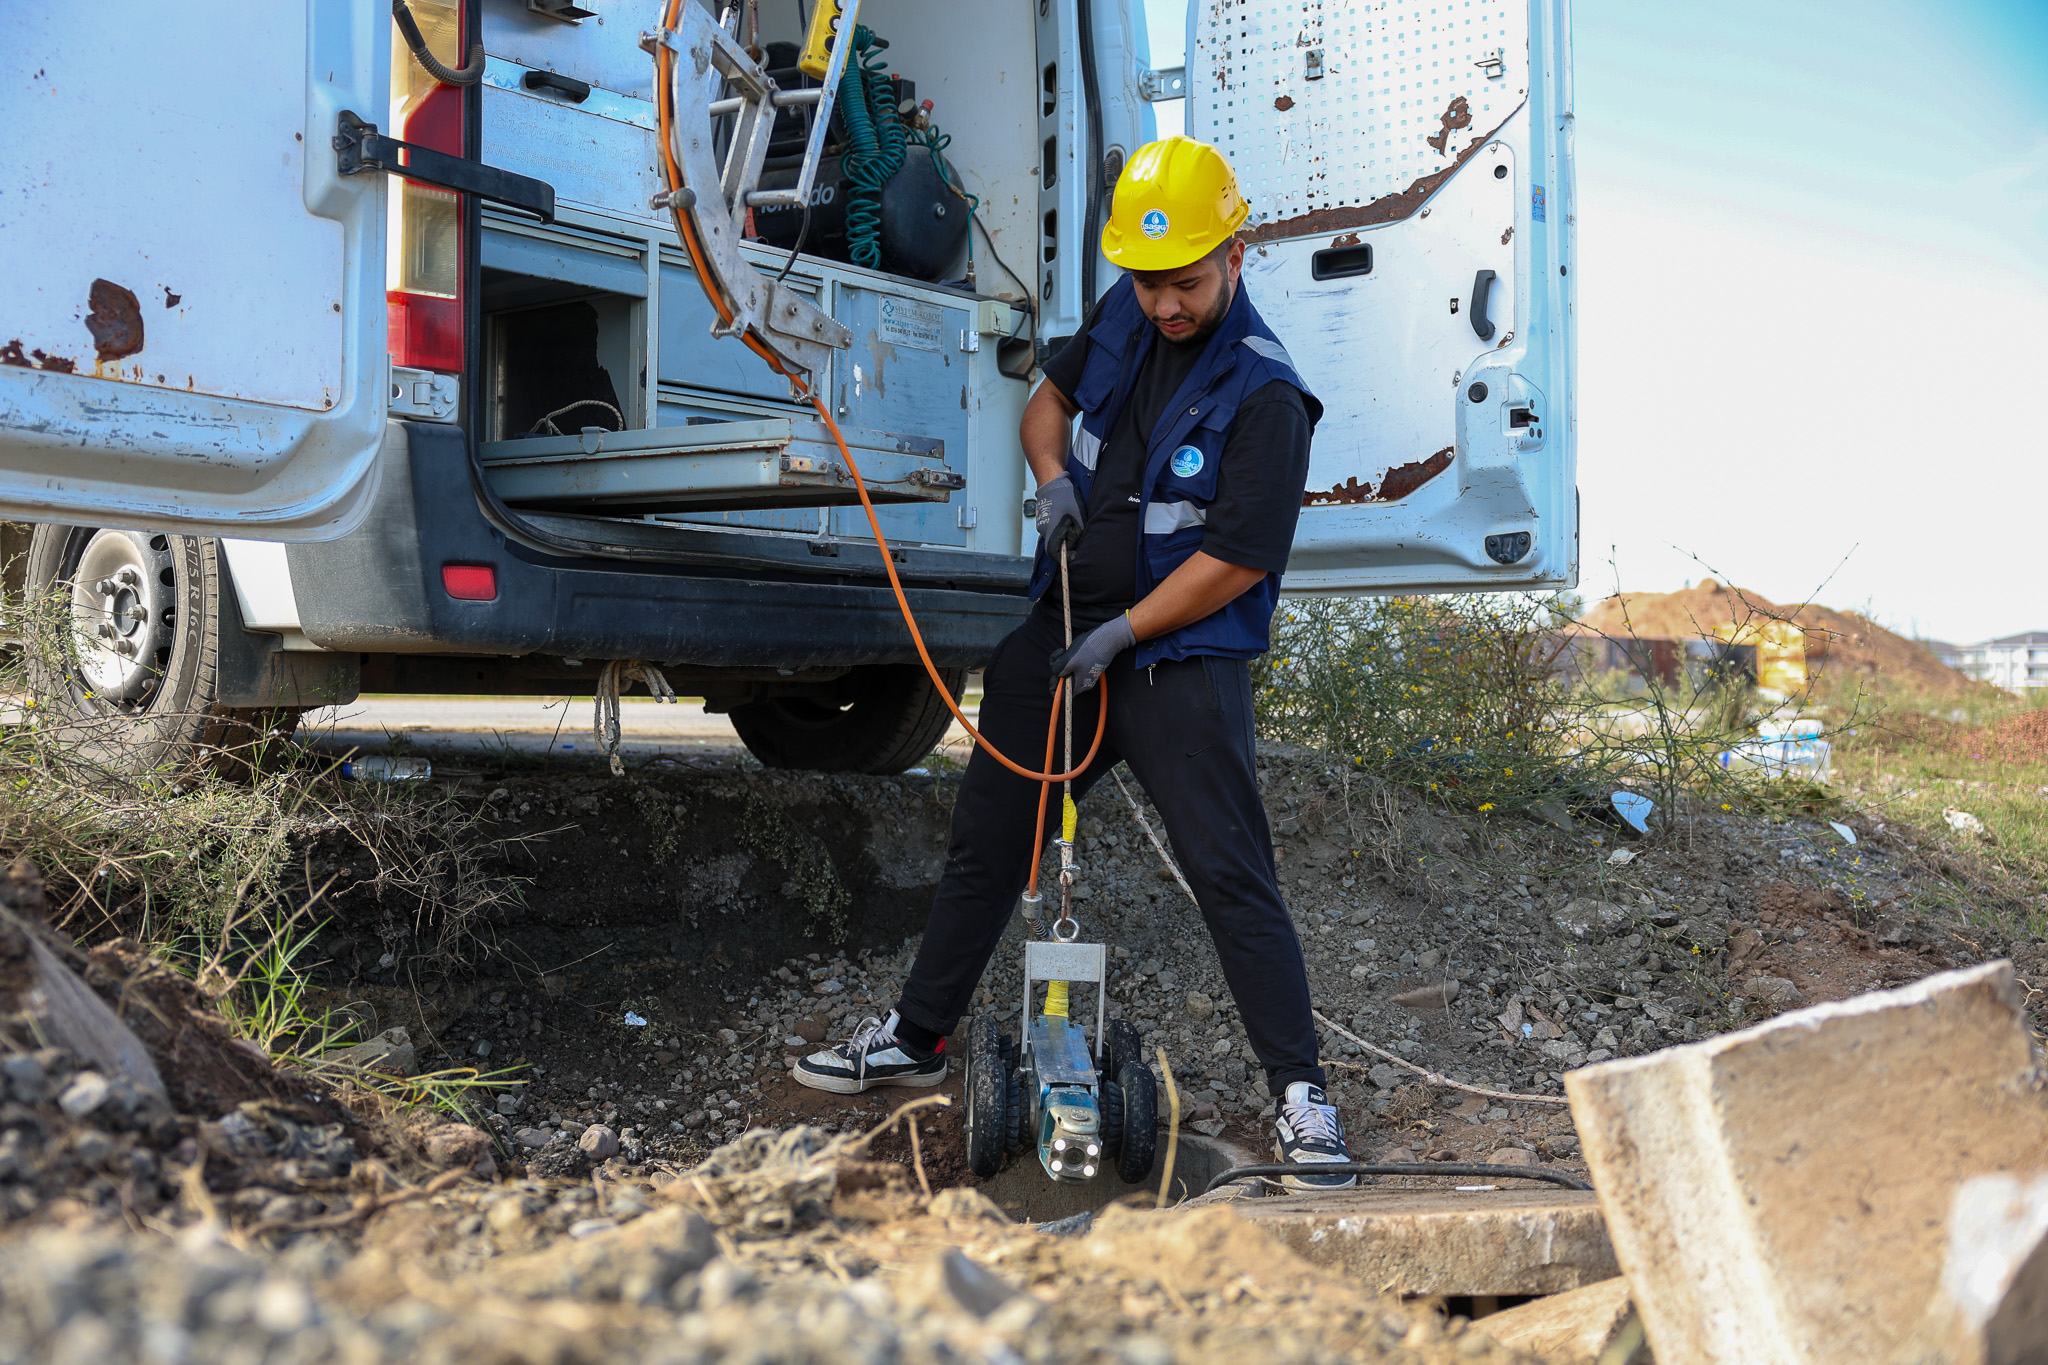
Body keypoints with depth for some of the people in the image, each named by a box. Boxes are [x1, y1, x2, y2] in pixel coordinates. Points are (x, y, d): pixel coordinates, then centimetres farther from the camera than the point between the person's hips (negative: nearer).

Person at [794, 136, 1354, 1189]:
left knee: (1231, 875, -10)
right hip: (1065, 627, 7)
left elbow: (1237, 561, -19)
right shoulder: (1125, 315, 4)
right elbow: (1051, 398, 20)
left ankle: (1298, 1095, -1)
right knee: (987, 837, 15)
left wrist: (1119, 637, -15)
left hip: (1182, 659, -7)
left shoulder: (1264, 397, -17)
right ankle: (917, 1035, 30)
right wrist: (1051, 474, -1)